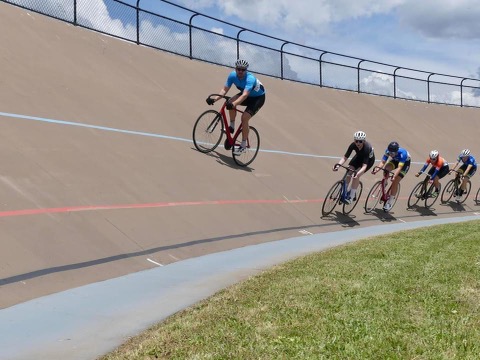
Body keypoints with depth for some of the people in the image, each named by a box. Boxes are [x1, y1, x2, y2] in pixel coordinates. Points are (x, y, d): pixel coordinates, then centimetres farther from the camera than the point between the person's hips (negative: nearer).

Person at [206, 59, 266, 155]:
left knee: (244, 118, -22)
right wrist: (215, 98, -35)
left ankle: (243, 145, -10)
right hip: (247, 95, 6)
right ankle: (231, 126, -6)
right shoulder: (232, 75, -17)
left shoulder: (250, 78, -35)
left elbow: (245, 95, -48)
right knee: (231, 101, -24)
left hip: (258, 98, -6)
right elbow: (225, 89, -19)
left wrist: (234, 104, -63)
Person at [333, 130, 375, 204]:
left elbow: (364, 165, -44)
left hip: (369, 160, -4)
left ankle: (351, 197, -14)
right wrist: (338, 164, -45)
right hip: (359, 157, 4)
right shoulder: (353, 145, -28)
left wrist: (358, 173, -61)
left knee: (356, 176, -24)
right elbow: (345, 157, -26)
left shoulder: (367, 148, -40)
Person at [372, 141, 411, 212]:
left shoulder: (403, 153, -40)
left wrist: (394, 176, -59)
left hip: (405, 163, -4)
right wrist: (377, 168, -50)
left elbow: (399, 167, -46)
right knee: (386, 169, -29)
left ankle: (390, 202, -2)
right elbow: (382, 162, -32)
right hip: (395, 160, 4)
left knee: (395, 182, -13)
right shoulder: (388, 151, -29)